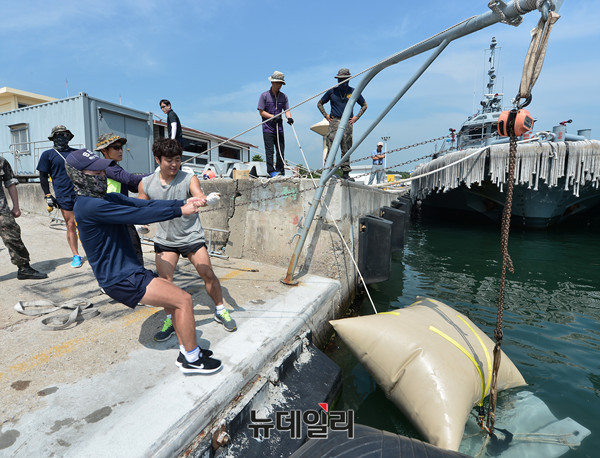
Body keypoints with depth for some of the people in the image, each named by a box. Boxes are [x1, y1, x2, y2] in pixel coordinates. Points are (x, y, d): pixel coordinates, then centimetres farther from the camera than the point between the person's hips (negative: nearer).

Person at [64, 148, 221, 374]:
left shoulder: (108, 198, 10)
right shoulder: (89, 206, -20)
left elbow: (146, 204, 2)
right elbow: (140, 215, -23)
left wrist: (183, 202, -9)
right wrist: (179, 211, -16)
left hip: (131, 271, 10)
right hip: (121, 279, -10)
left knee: (176, 300, 14)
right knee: (184, 299, -11)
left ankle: (186, 350, 25)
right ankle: (192, 359, 4)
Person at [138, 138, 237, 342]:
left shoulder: (189, 179, -12)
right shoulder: (146, 184, -4)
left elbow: (200, 196, -31)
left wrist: (201, 200, -55)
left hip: (191, 236, -2)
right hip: (165, 240, 2)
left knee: (208, 274, -4)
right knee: (164, 280, -3)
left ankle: (220, 311, 18)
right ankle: (171, 319, 20)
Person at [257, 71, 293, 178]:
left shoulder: (284, 96, 12)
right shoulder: (264, 95, 0)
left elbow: (287, 110, 5)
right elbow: (261, 112, -3)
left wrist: (289, 117, -18)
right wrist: (273, 117, -15)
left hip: (279, 128, 4)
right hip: (268, 128, -4)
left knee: (281, 150, 4)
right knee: (269, 150, -6)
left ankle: (280, 171, 14)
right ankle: (271, 171, -2)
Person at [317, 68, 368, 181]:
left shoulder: (353, 92, 10)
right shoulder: (332, 91, 9)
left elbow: (364, 105, 20)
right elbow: (319, 104, 18)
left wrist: (356, 117, 8)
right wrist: (326, 115, 6)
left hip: (348, 122, 1)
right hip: (334, 121, -1)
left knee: (346, 148, 2)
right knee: (331, 146, -11)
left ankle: (345, 172, 8)